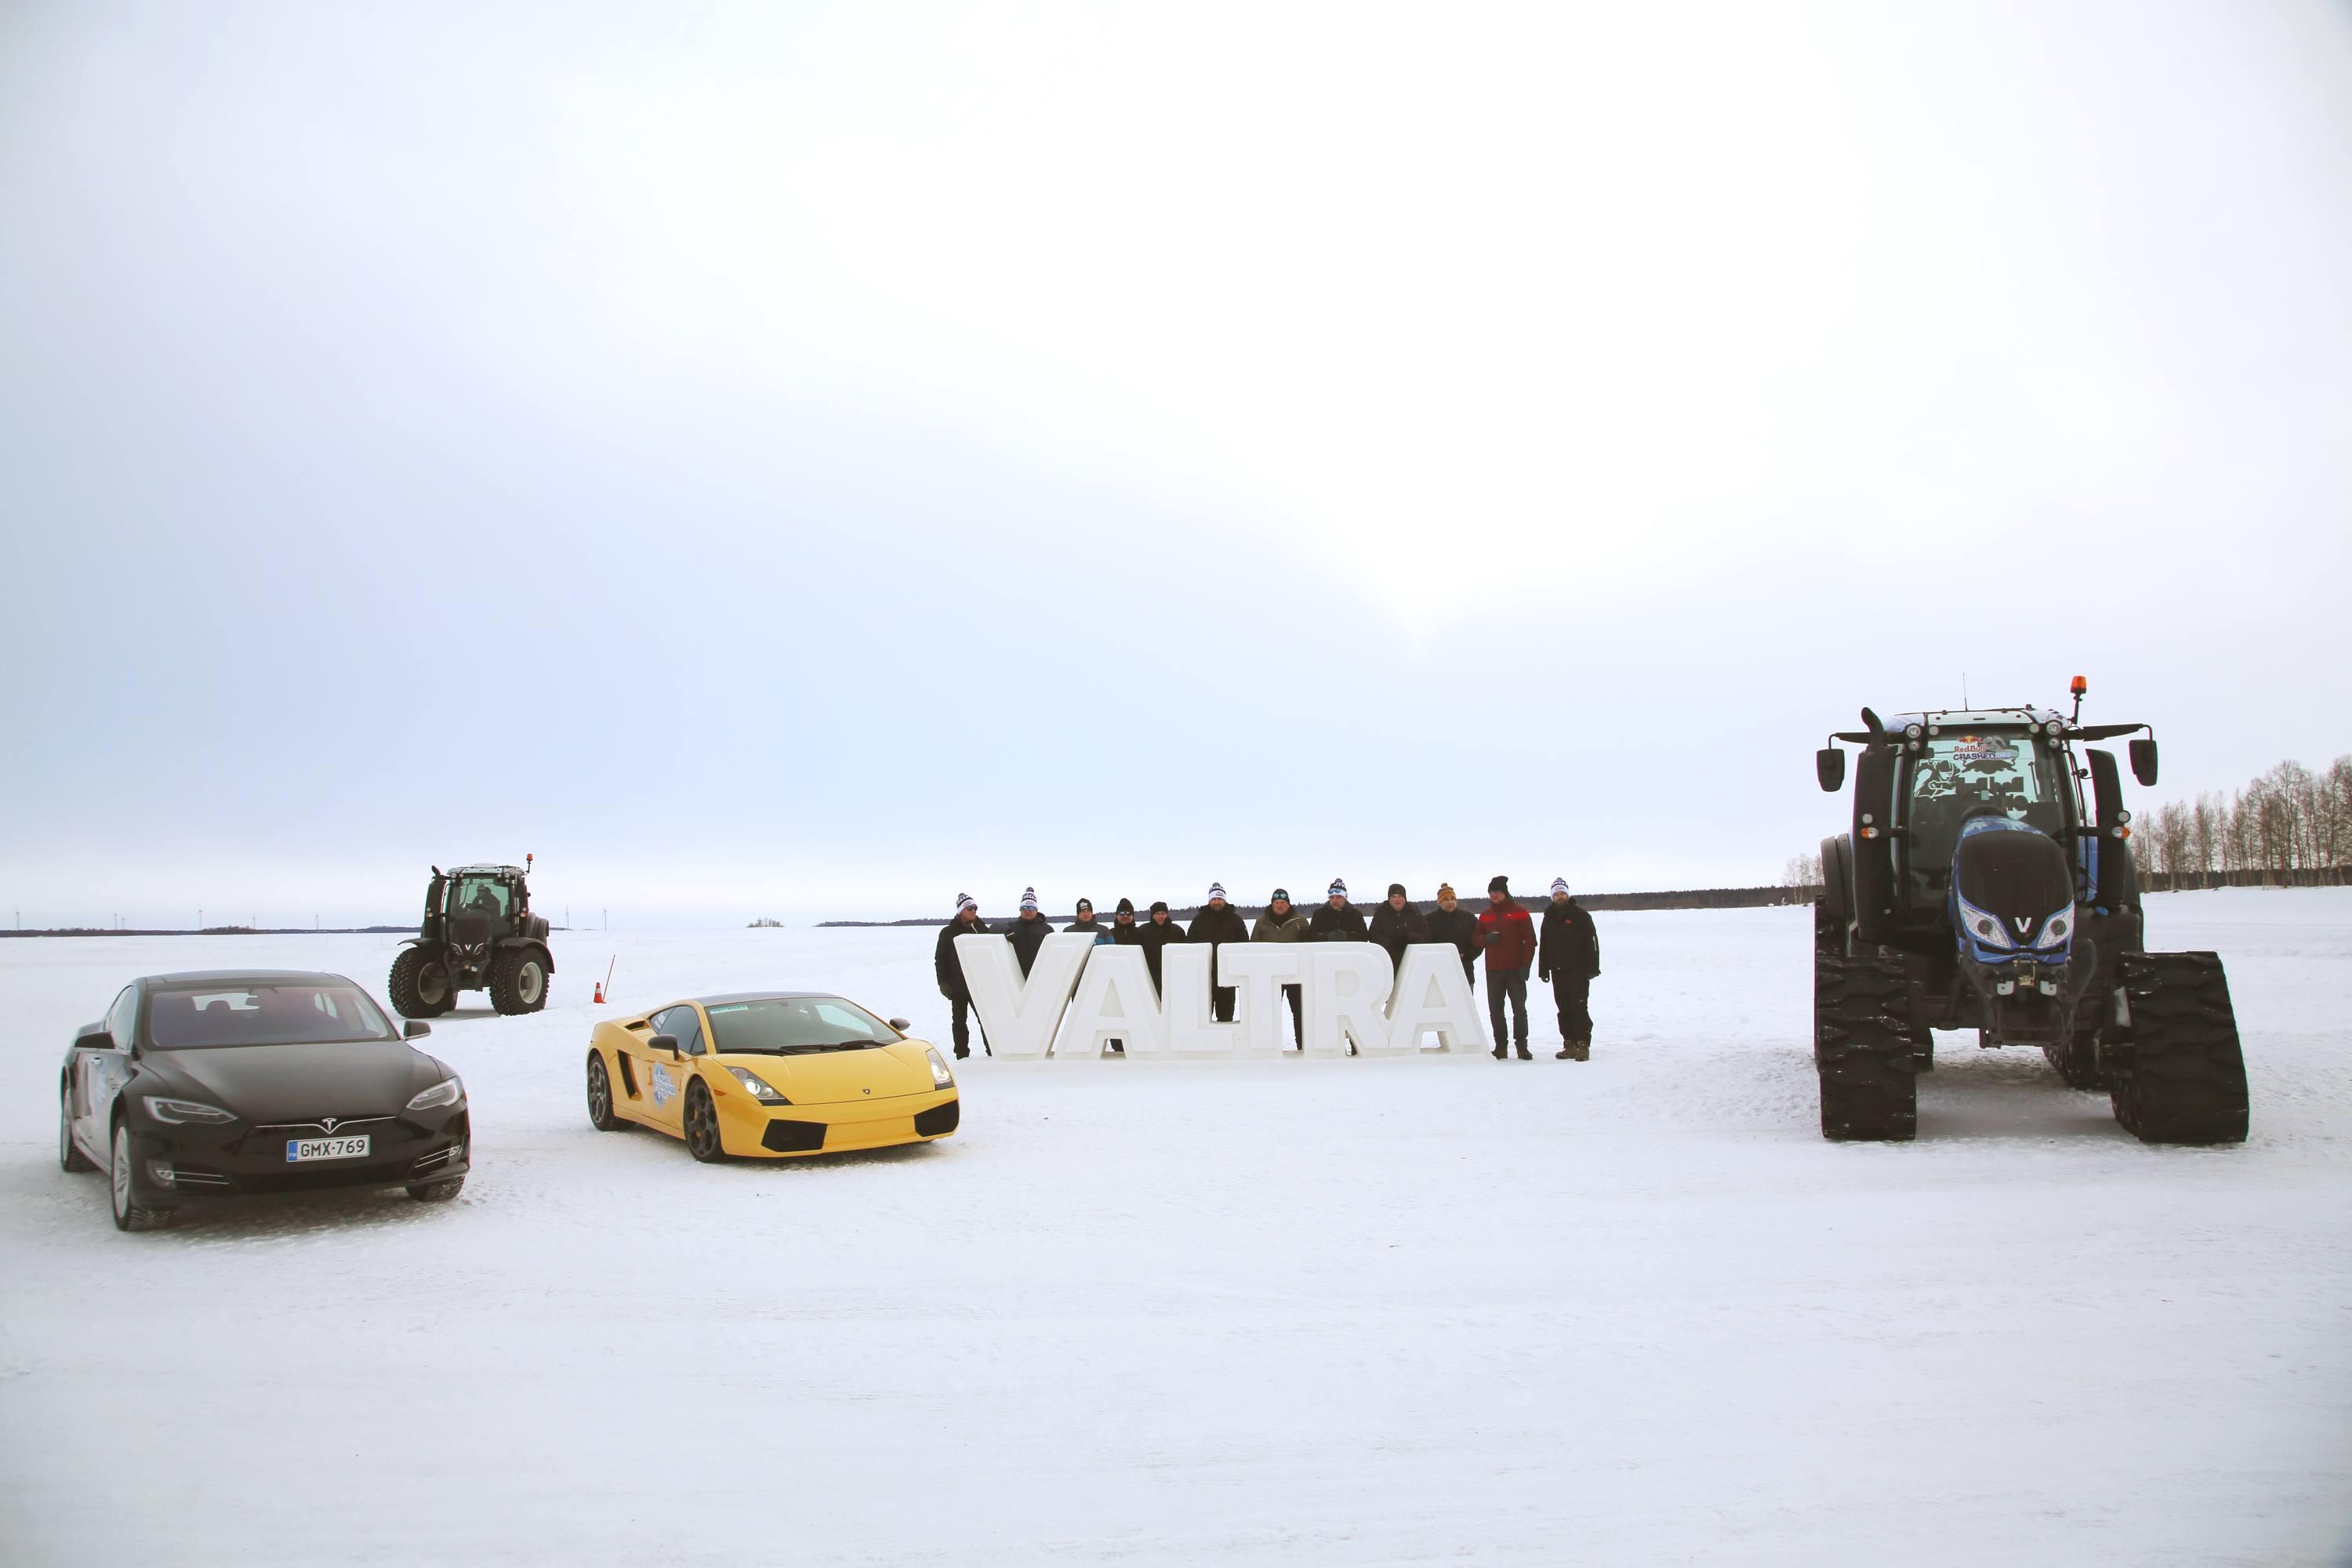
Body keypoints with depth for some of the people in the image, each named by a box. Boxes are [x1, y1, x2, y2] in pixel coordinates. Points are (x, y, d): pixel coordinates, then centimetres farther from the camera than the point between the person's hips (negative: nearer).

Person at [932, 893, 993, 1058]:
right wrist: (943, 982, -10)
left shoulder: (980, 930, 8)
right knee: (960, 1021, 5)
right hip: (958, 986, -2)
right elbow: (940, 959, -2)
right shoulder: (948, 933, -1)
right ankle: (962, 1056, 11)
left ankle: (993, 1052, 3)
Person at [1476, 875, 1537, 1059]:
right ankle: (1500, 1046, 10)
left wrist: (1525, 965, -10)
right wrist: (1486, 939, -8)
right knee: (1495, 1010, 4)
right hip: (1493, 970, 4)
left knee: (1519, 1009, -3)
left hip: (1515, 970, -4)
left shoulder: (1519, 913, -1)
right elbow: (1477, 939, 16)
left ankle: (1522, 1046, 3)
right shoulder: (1485, 915, 12)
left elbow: (1530, 940, -3)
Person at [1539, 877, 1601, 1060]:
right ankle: (1569, 1045, 10)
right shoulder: (1549, 918, 13)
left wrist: (1592, 967, -11)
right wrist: (1543, 969, 12)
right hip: (1558, 971, 5)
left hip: (1578, 970, -5)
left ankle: (1583, 1045, -8)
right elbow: (1543, 946, 17)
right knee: (1564, 1009, 5)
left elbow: (1592, 941, -6)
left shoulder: (1580, 915, -2)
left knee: (1578, 1007, -10)